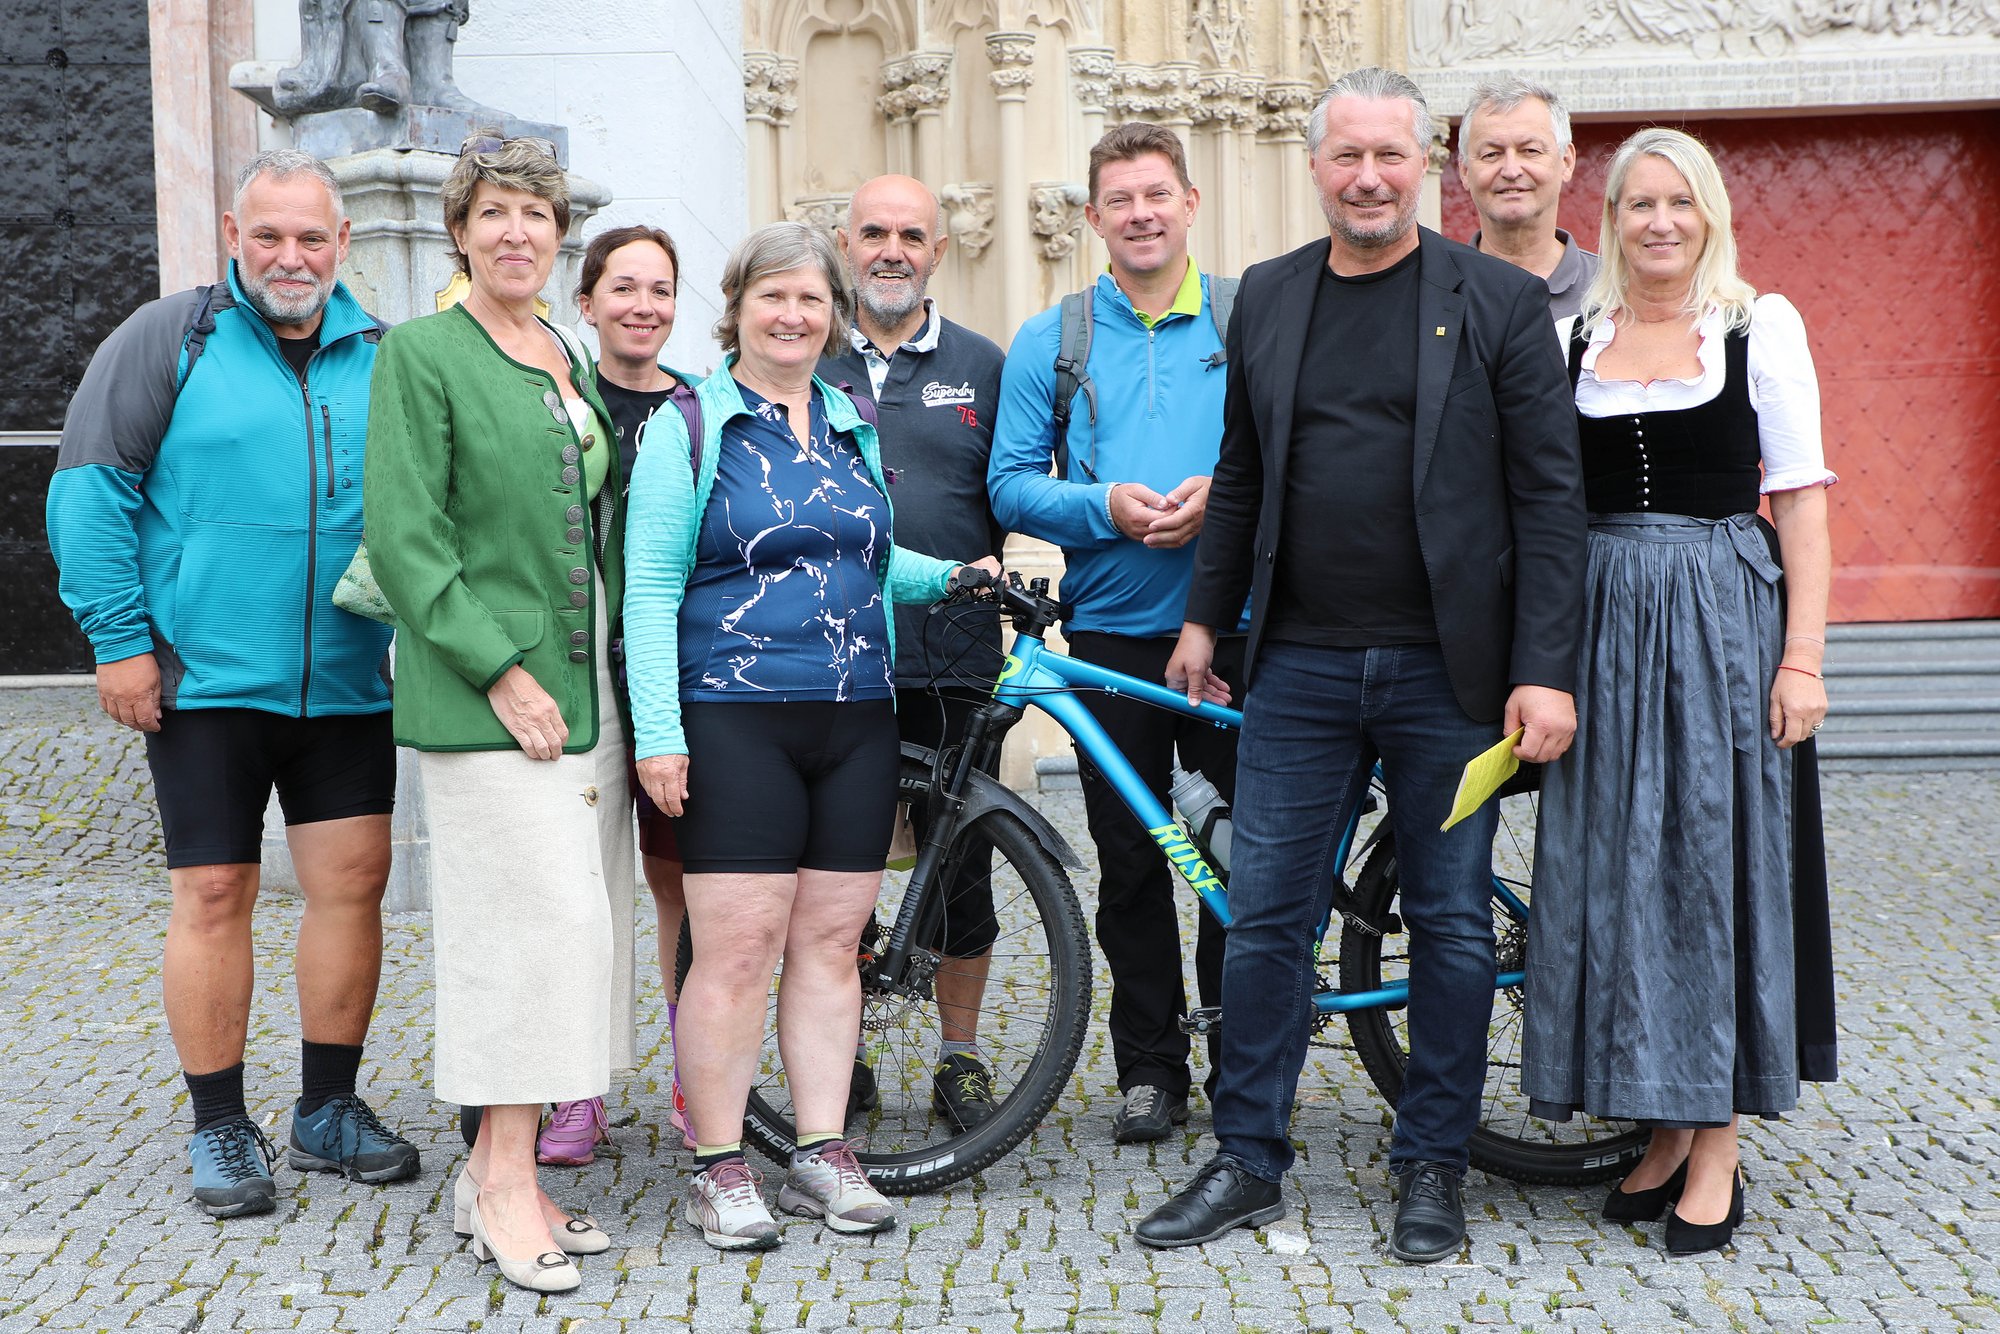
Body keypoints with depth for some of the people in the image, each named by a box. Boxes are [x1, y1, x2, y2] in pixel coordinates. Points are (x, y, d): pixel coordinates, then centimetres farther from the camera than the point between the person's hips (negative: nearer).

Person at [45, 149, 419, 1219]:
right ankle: (219, 1130, 16)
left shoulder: (386, 359, 8)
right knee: (214, 894, 2)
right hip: (205, 679, -3)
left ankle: (327, 1111, 20)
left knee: (352, 882, 4)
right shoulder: (170, 338, -1)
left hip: (346, 683, 3)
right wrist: (119, 638, -9)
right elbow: (89, 486, -3)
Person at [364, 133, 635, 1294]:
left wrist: (625, 667, 12)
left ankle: (499, 1168, 16)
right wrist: (498, 667, -16)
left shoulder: (577, 362, 17)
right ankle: (505, 1182, -1)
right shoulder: (421, 353, -4)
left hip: (587, 686, 7)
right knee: (546, 916, -12)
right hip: (490, 691, -7)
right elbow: (402, 537, -11)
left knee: (574, 924, 7)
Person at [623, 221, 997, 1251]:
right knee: (736, 946, -6)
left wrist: (950, 573, 7)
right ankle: (718, 1168, 6)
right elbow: (651, 589, -4)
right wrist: (658, 731, -12)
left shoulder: (853, 427, 16)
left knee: (831, 941, 7)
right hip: (736, 720, -5)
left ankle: (823, 1155, 15)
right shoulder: (690, 427, 0)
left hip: (858, 720, 5)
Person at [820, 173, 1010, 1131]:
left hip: (951, 659, 1)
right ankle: (842, 1061, 21)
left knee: (964, 865, 5)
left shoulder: (981, 366, 10)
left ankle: (960, 1060, 20)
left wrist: (983, 567, -4)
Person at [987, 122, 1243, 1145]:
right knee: (1130, 859, 6)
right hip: (1111, 630, 1)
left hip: (1235, 626, -1)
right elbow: (1012, 483, 4)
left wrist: (1221, 496, -13)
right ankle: (1149, 1068, 17)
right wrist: (1105, 506, -14)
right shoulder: (1050, 341, 9)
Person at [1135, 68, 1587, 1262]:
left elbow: (1551, 494, -4)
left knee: (1453, 925, 7)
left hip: (1446, 670, -2)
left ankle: (1434, 1167, 21)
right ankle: (1249, 1164, 17)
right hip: (1302, 665, 3)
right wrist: (1206, 616, 13)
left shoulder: (1500, 301, -1)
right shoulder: (1269, 297, 9)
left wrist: (1546, 669, -11)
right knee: (1267, 917, 4)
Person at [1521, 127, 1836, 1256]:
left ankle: (1717, 1146, 8)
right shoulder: (1572, 336, 10)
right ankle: (1664, 1129, 17)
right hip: (1603, 616, 3)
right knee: (1619, 868, 4)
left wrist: (1803, 654, -9)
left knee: (1717, 858, -1)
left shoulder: (1761, 324, 2)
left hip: (1723, 614, -3)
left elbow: (1802, 497, -1)